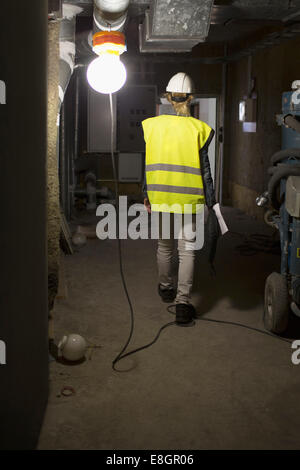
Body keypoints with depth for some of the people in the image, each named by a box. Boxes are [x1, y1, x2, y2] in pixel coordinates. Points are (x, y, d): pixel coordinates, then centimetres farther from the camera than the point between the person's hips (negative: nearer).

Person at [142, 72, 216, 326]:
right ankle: (183, 301, -4)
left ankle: (166, 288, 37)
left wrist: (147, 195, 13)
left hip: (161, 197, 3)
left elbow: (148, 164, 3)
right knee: (187, 250, 3)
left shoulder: (153, 126, -2)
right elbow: (204, 169, -6)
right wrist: (210, 200, 2)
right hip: (190, 199, -2)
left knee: (164, 246, 20)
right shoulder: (199, 129, -9)